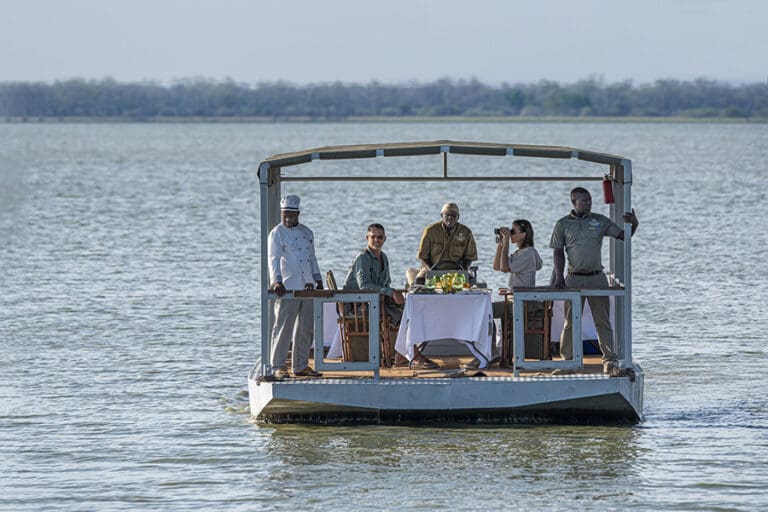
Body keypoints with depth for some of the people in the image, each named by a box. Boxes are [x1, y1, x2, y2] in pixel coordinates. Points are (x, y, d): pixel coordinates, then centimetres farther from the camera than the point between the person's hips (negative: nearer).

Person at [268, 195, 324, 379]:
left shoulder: (307, 233, 17)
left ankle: (300, 366, 18)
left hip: (307, 288, 7)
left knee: (306, 329, 9)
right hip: (287, 288, -7)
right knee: (283, 327, -8)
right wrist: (277, 280, -28)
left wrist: (318, 280, 20)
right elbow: (274, 259, -14)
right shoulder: (277, 234, -3)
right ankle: (278, 367, -4)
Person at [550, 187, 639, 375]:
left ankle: (610, 360, 3)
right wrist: (559, 277, -6)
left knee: (603, 322, 2)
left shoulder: (600, 221, 6)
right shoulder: (563, 224, 4)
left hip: (597, 278, 1)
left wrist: (634, 224, -14)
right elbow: (559, 253, 5)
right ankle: (568, 361, 8)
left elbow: (623, 236, 7)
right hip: (574, 279, -1)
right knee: (570, 323, 2)